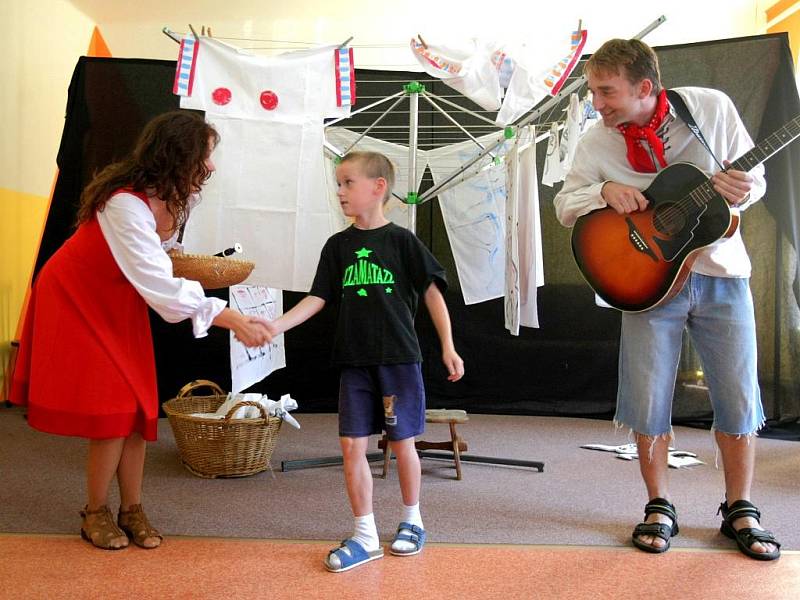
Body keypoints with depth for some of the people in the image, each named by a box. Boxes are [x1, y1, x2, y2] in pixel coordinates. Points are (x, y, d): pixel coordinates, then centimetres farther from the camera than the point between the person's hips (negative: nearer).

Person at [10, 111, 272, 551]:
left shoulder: (170, 196, -9)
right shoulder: (125, 205, -35)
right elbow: (162, 287, -37)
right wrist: (233, 320, -37)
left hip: (119, 303, 7)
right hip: (77, 302, -7)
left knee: (137, 406, 4)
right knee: (111, 411, -7)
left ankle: (131, 510, 17)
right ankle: (95, 514, 13)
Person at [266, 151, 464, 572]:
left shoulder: (401, 240, -3)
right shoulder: (338, 245, 8)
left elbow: (432, 292, -1)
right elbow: (317, 298, 6)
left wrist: (447, 346, -5)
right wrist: (276, 326, -8)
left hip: (399, 358, -3)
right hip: (355, 362, 3)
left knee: (401, 442, 6)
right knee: (352, 445, 0)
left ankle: (412, 521, 29)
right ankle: (365, 537, 12)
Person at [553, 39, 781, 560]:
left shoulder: (712, 107, -6)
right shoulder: (597, 143, -4)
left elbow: (755, 176, 2)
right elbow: (564, 204, 2)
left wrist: (741, 190, -21)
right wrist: (604, 191, -18)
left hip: (721, 273, 0)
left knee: (739, 401, 5)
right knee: (648, 404, 1)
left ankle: (740, 510, 23)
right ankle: (659, 508, 21)